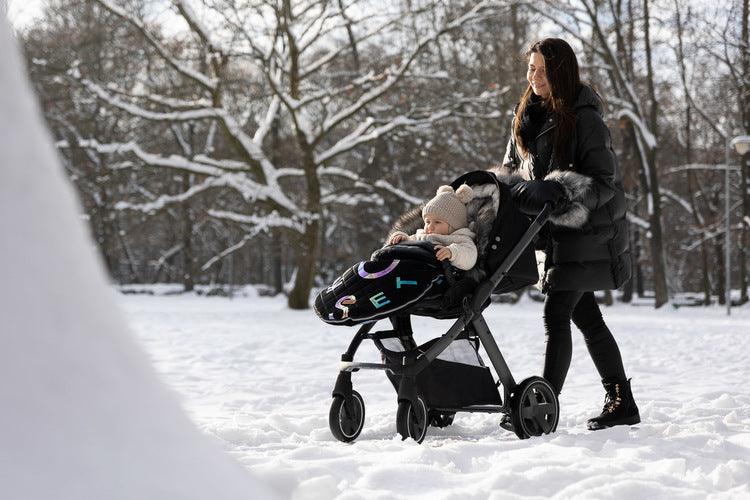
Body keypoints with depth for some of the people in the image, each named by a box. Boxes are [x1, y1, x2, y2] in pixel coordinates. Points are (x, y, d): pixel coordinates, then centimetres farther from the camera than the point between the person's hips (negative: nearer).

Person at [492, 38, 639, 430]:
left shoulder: (584, 119, -14)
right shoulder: (528, 117, 8)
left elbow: (603, 181, -18)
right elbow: (511, 168, 15)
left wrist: (554, 193, -31)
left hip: (586, 233, -8)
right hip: (556, 234, 8)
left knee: (556, 315, -13)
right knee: (586, 318, 13)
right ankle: (622, 403, 23)